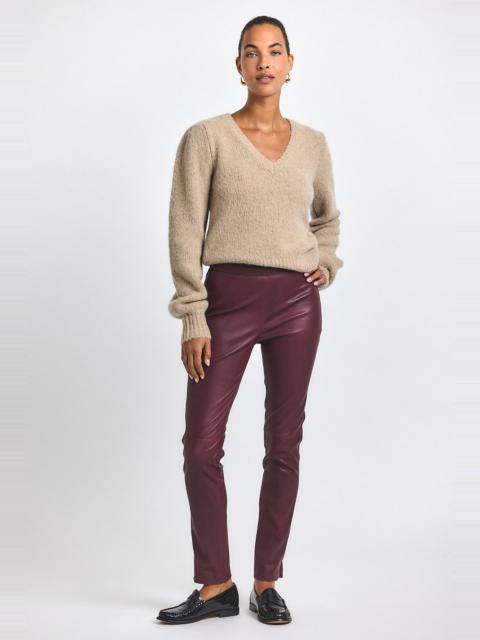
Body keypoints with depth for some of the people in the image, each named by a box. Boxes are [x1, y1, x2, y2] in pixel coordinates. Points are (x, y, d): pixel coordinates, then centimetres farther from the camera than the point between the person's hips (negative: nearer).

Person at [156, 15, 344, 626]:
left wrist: (325, 263, 8)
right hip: (229, 297, -2)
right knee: (201, 442, -3)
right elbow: (185, 231, -5)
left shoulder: (312, 143, 9)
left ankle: (266, 582, 20)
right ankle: (215, 586, 14)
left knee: (283, 443, 6)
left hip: (297, 301, 3)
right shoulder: (206, 137, -1)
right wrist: (193, 319, -10)